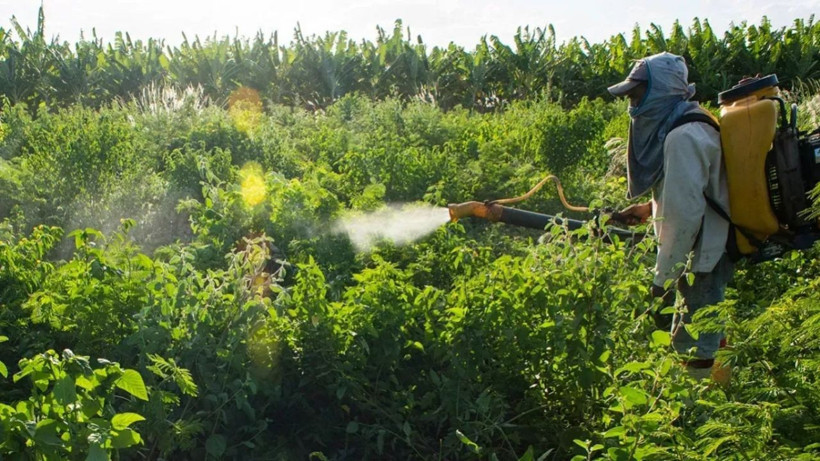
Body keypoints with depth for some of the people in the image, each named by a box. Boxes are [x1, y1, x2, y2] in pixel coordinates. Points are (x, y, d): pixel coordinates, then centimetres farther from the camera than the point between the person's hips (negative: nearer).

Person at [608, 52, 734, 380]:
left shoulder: (683, 137, -22)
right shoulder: (680, 126, 9)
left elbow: (686, 215, -25)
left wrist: (662, 279, -19)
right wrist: (650, 208, 13)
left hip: (703, 259, -10)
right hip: (710, 254, 10)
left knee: (695, 352, -4)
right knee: (690, 343, 19)